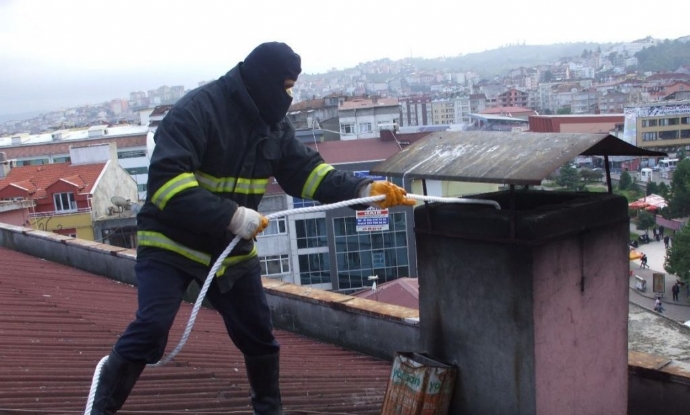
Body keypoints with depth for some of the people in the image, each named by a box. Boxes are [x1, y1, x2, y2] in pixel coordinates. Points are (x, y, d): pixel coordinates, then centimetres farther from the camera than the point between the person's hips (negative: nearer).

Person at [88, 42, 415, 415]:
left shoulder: (273, 124, 1)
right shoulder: (197, 110, -23)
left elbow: (307, 171, 1)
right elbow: (166, 178, -32)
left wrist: (364, 189, -13)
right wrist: (231, 215, -38)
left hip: (233, 249, 6)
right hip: (170, 243, -6)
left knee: (259, 335, 10)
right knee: (151, 328, -20)